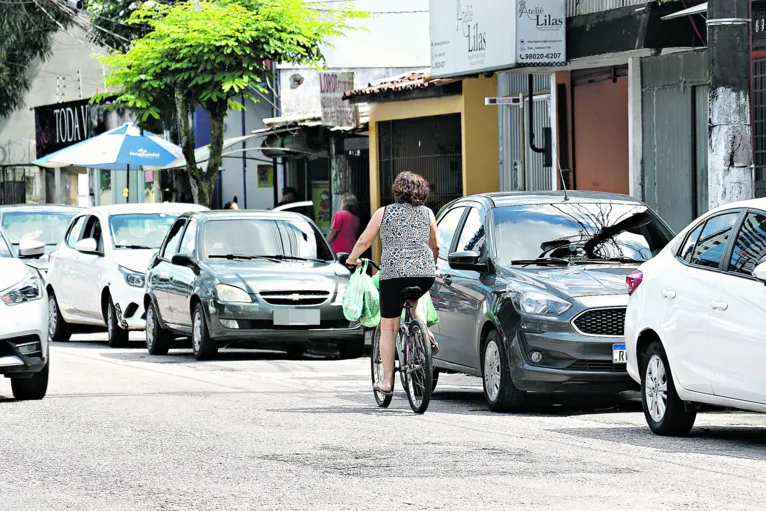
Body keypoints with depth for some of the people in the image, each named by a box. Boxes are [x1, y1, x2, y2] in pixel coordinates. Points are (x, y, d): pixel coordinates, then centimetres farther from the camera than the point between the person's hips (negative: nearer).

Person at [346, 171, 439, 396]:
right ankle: (425, 333, 12)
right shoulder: (427, 213, 13)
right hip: (425, 272, 3)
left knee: (388, 328, 8)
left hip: (394, 272, -3)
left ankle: (387, 381, 6)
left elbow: (363, 241, 10)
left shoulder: (384, 213, 6)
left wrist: (352, 259, 28)